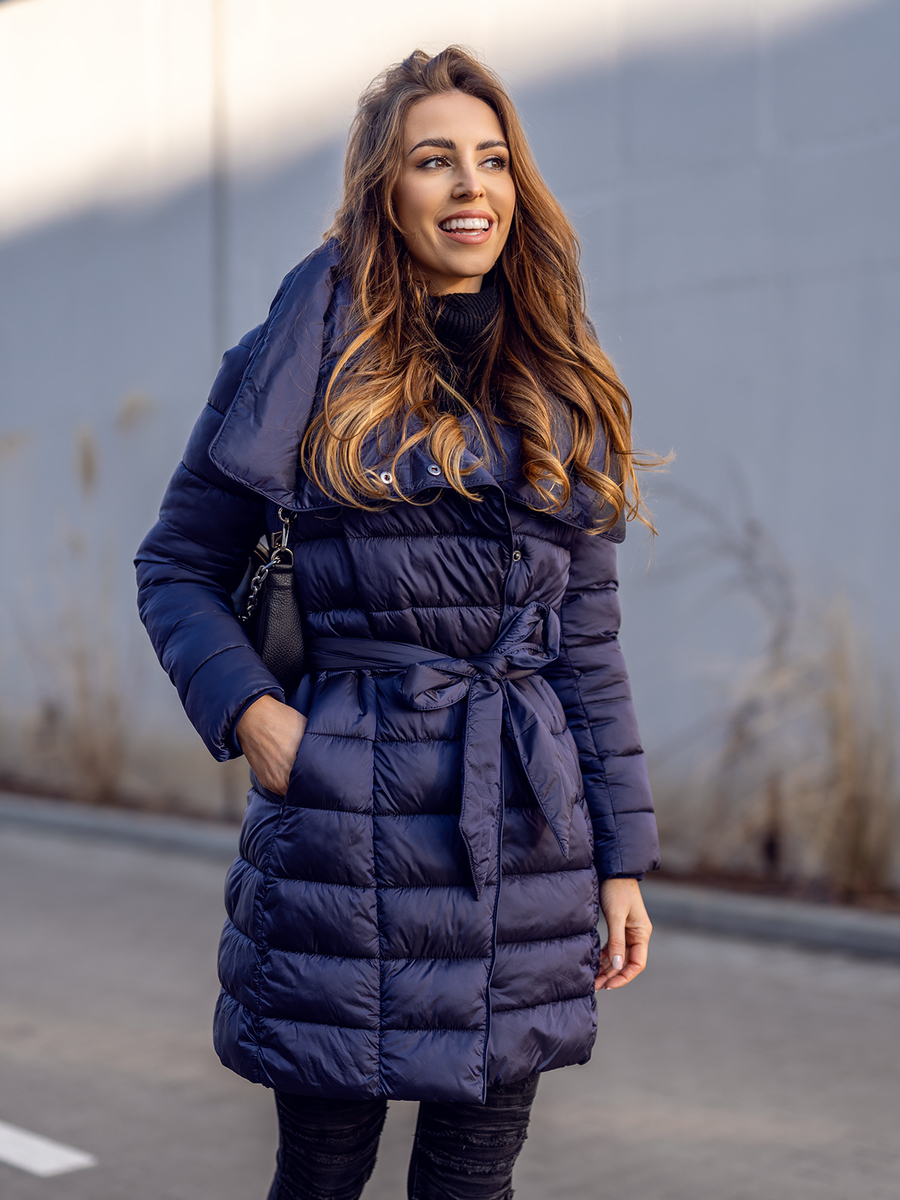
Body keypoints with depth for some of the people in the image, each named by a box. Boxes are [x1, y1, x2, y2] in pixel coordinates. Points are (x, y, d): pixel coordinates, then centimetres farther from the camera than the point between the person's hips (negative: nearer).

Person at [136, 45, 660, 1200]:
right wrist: (245, 708, -10)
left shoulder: (564, 396, 10)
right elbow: (175, 564, 6)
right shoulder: (306, 362, 0)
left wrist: (622, 855, 7)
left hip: (526, 832, 3)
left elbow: (589, 635, 10)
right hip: (345, 826, -3)